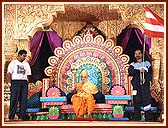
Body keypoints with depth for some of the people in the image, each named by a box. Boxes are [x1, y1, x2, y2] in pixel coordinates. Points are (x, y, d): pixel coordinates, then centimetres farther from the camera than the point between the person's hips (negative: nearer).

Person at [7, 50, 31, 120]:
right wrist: (11, 83, -6)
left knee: (24, 100, 2)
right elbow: (9, 73, 0)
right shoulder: (13, 63, 4)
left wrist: (27, 82, 4)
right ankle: (11, 116, -3)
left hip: (24, 82, 4)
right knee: (14, 99, -6)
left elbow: (28, 74, 16)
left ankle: (22, 116, 7)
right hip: (15, 81, -4)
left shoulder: (26, 64, 16)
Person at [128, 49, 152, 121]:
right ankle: (137, 119, 7)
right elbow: (130, 72, -7)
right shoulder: (133, 65, 13)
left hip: (145, 85, -1)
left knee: (147, 101, -7)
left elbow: (150, 74, 4)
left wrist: (146, 79, -14)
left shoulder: (147, 63, 12)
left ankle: (148, 119, -4)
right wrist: (138, 70, -19)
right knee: (136, 102, 0)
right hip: (136, 86, 1)